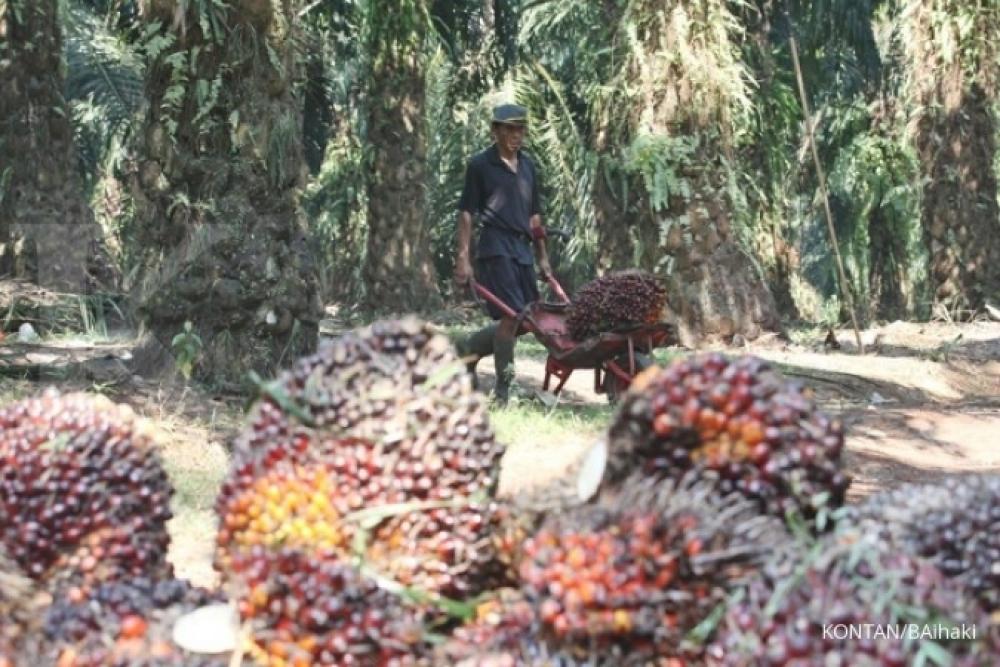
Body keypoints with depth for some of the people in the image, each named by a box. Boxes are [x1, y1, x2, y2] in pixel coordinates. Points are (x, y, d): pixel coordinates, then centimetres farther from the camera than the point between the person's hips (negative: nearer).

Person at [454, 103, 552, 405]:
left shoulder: (528, 166, 16)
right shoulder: (480, 165, -2)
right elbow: (466, 213, -4)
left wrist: (542, 257, 18)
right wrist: (463, 257, -11)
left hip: (523, 250, 7)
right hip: (495, 247, -7)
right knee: (512, 315, -16)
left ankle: (468, 349, 26)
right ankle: (502, 390, -7)